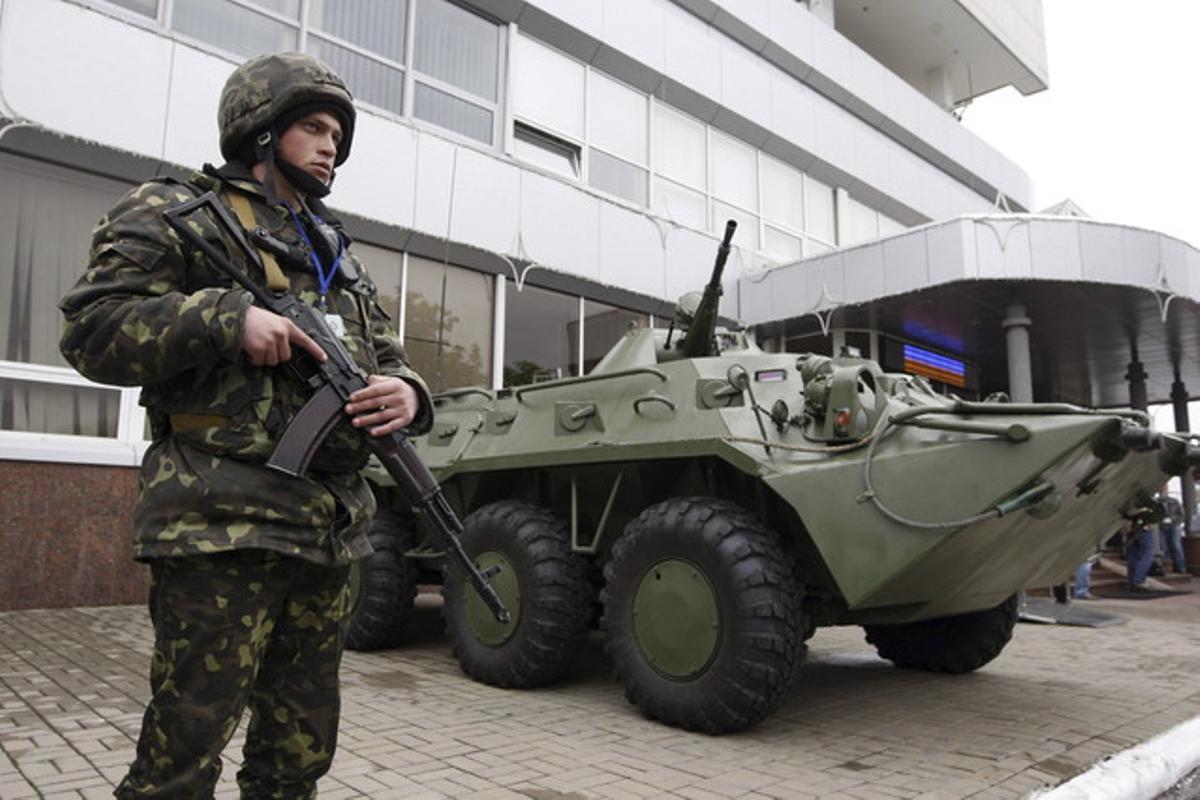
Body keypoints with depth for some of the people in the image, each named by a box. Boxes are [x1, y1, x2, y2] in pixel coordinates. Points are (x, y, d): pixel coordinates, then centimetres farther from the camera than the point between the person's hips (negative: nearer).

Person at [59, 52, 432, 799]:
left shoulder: (341, 256, 21)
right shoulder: (175, 213, 5)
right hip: (220, 523, -6)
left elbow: (391, 361, 19)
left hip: (331, 533, 6)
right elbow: (94, 329, -5)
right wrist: (227, 319, -18)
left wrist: (407, 395, -5)